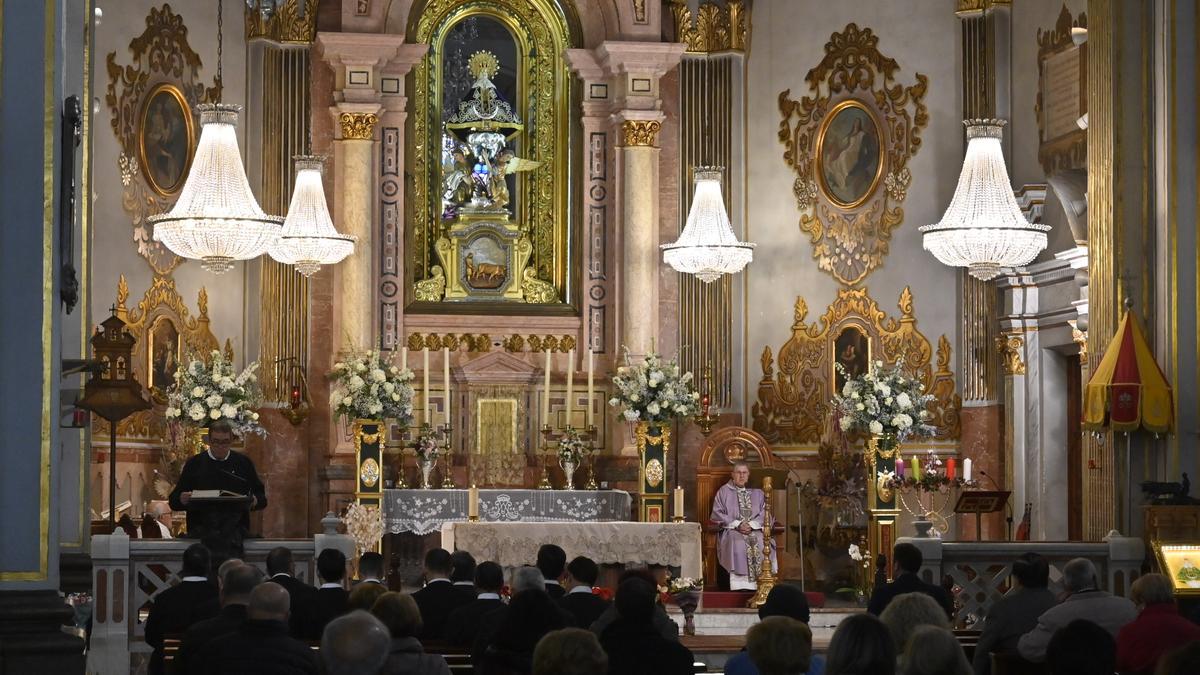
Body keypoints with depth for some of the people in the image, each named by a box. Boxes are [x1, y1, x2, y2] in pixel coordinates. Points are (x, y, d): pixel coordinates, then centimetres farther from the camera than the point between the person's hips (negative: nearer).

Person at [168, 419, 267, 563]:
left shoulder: (244, 463, 17)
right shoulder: (195, 464, 14)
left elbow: (262, 497, 20)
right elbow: (174, 501, 15)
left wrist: (255, 502, -4)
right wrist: (182, 500, -10)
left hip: (236, 525, 1)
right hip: (202, 527, 0)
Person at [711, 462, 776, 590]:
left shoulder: (757, 494, 19)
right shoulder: (724, 492, 11)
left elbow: (764, 515, 10)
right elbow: (717, 514, 2)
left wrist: (751, 524, -11)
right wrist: (737, 524, -11)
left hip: (754, 530, 2)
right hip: (731, 530, -2)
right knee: (737, 543, -35)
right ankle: (741, 584, -36)